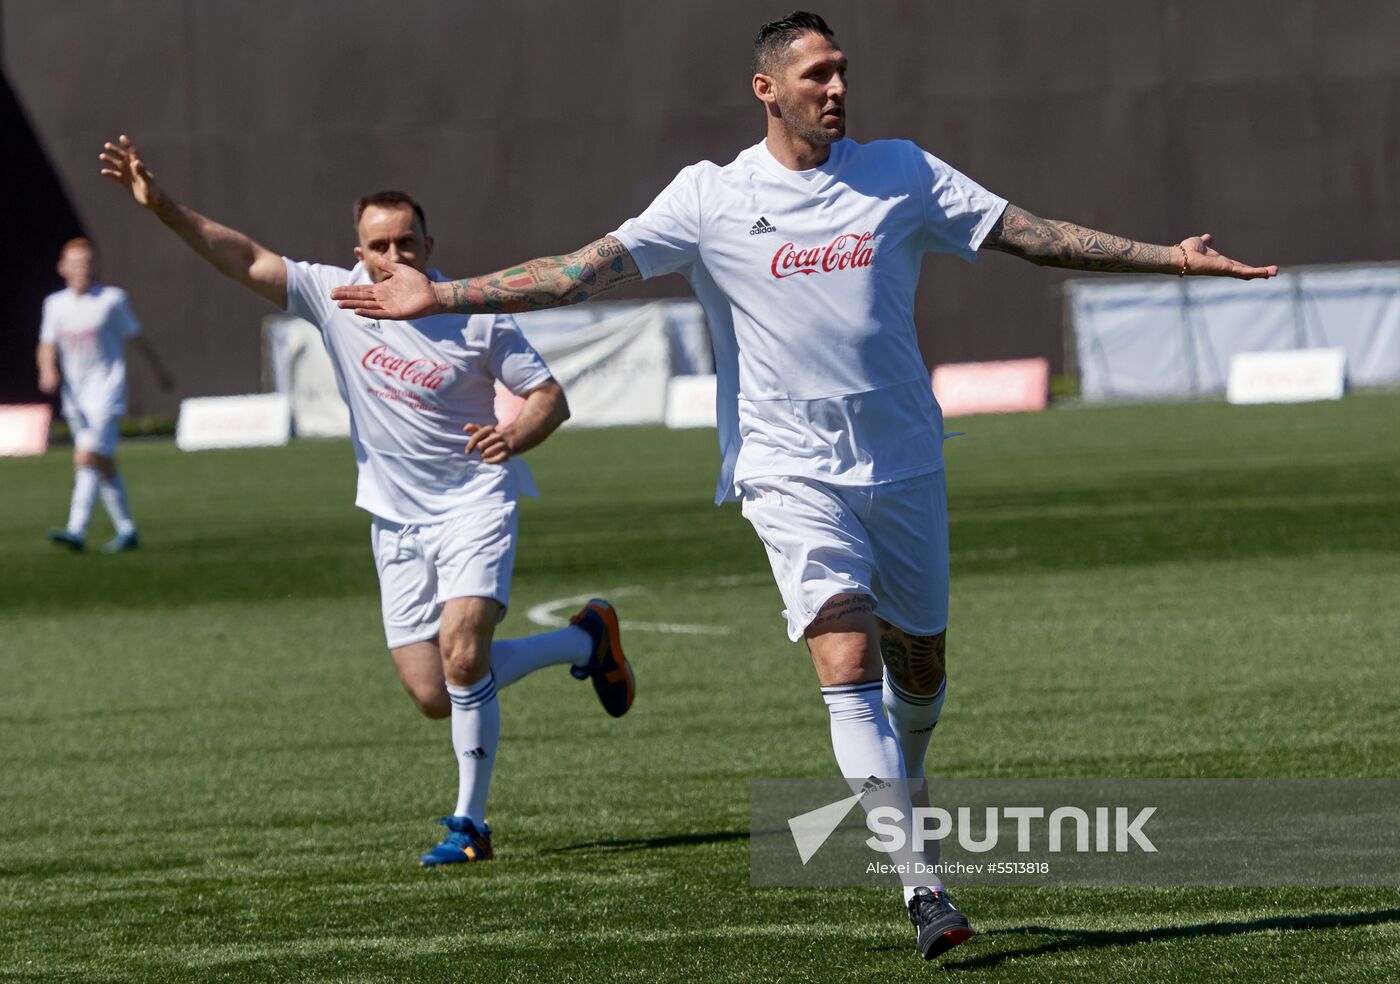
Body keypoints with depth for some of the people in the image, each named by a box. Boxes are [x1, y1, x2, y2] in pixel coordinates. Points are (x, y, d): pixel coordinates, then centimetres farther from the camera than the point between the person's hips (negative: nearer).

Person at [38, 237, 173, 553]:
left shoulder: (112, 299, -3)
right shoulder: (55, 304, 9)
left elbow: (135, 338, 8)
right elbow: (48, 347, 11)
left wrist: (159, 369, 19)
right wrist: (48, 370, -11)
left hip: (105, 391, -5)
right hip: (74, 395, 5)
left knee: (87, 458, -18)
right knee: (103, 465, 11)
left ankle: (76, 530, -26)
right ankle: (126, 530, 20)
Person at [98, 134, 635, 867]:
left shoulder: (476, 317, -10)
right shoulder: (335, 296, -3)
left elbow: (549, 396, -3)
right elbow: (246, 260, -7)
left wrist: (514, 436, -25)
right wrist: (163, 208, -18)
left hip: (475, 506, -4)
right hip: (396, 523, 4)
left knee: (461, 656, -23)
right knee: (433, 695, 0)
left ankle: (470, 825, -7)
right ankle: (585, 642, 25)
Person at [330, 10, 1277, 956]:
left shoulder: (902, 175, 3)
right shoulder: (710, 198, -2)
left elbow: (1032, 233, 6)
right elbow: (585, 269, -5)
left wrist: (1168, 257, 1)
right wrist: (440, 296, -12)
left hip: (904, 462, 3)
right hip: (793, 475, -3)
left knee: (919, 666, 11)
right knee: (849, 665, -17)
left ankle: (901, 794, 44)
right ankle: (921, 886, -21)